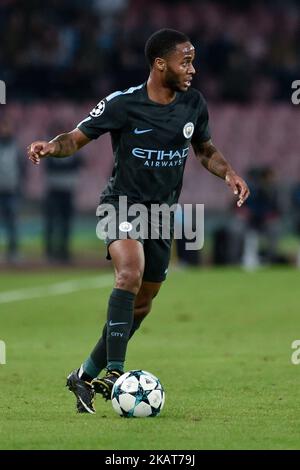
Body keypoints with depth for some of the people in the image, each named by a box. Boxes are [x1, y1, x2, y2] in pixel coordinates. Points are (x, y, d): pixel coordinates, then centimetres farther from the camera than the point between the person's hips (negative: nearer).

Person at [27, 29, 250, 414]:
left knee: (141, 304, 9)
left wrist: (228, 173, -2)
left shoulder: (194, 104, 1)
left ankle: (86, 376, 24)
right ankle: (114, 372, -34)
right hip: (123, 204, -6)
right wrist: (51, 147, -28)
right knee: (130, 272, -32)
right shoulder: (122, 104, -14)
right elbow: (77, 138, -7)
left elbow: (205, 149, 17)